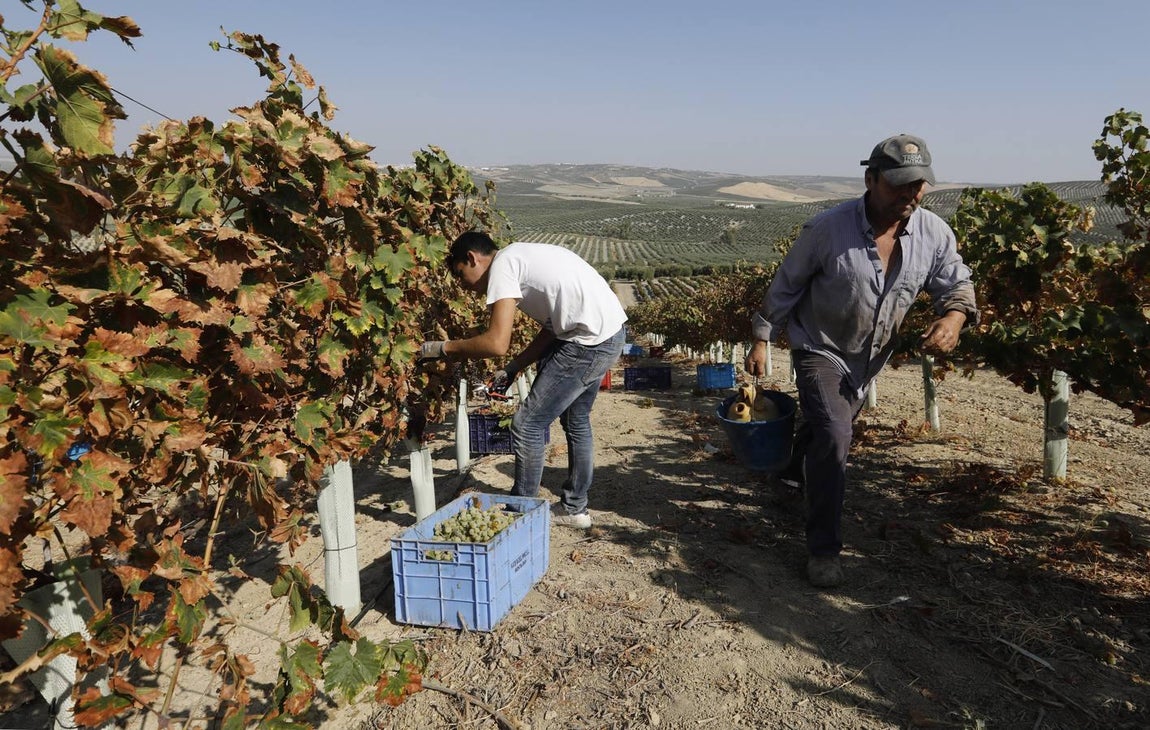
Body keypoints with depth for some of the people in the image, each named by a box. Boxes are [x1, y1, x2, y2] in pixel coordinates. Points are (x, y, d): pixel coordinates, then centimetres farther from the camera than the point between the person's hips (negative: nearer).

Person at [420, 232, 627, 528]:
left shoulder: (502, 265, -10)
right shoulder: (522, 258, 19)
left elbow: (496, 343, -20)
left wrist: (441, 348, -7)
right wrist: (513, 368, 12)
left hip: (590, 342, -10)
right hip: (611, 333, 10)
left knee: (527, 425, 0)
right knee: (575, 420, 24)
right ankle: (574, 508, 38)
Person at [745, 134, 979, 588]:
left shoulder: (934, 234, -14)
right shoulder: (828, 228, -25)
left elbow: (957, 284, -3)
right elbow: (786, 285, -13)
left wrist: (954, 317, -27)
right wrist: (761, 339, -9)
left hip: (870, 356, 5)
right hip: (819, 348, -5)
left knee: (827, 424, 26)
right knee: (832, 435, -22)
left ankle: (795, 473, 59)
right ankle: (823, 549, -9)